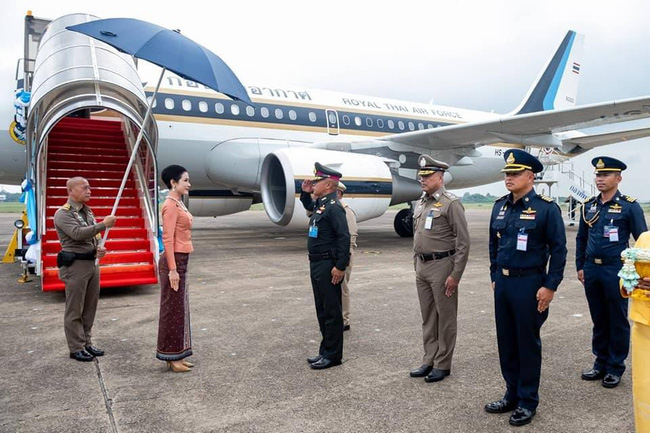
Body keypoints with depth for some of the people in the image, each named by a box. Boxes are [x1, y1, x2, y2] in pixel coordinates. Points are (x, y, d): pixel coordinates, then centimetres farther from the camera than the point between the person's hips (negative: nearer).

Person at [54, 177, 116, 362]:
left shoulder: (88, 212, 15)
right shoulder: (63, 214, -9)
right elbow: (77, 234, -24)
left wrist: (99, 248, 3)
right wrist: (104, 224, -24)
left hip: (92, 263, 7)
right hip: (75, 265, -7)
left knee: (90, 308, 12)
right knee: (75, 310, 1)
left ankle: (87, 343, 23)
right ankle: (76, 348, 10)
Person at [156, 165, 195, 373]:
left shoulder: (178, 203, 14)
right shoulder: (170, 205, -15)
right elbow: (168, 239, -19)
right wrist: (172, 269, -21)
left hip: (181, 261, 10)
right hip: (174, 261, -10)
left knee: (180, 308, 14)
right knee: (172, 309, 0)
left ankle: (177, 355, 24)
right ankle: (171, 357, 12)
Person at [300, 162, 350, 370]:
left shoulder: (334, 207, -17)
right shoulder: (319, 204, 12)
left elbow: (344, 237, -23)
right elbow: (307, 206, 36)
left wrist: (340, 266, -23)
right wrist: (305, 192, 16)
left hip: (328, 266, -10)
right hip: (317, 264, 10)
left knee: (331, 312, 0)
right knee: (322, 310, 16)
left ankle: (333, 355, 11)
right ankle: (326, 351, 27)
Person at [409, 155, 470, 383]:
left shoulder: (451, 203, -11)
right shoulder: (420, 203, 12)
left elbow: (463, 242, -14)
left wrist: (455, 275, -16)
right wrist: (416, 265, 16)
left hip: (442, 266, -7)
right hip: (422, 267, 8)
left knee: (445, 318, 5)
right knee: (428, 318, 15)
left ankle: (443, 364, 17)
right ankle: (429, 361, 26)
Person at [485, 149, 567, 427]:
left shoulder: (546, 208, -9)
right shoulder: (500, 206, 8)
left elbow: (559, 249, -9)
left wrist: (550, 286, -13)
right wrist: (495, 277, 13)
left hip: (529, 284, -6)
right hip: (503, 283, 6)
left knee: (528, 343, 6)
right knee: (505, 342, 13)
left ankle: (528, 401, 21)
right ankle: (512, 394, 29)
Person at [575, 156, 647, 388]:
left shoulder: (630, 206, -6)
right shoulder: (589, 206, 7)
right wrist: (580, 266, 10)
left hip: (616, 271, -4)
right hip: (592, 270, 4)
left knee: (618, 321, 7)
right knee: (598, 319, 13)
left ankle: (615, 368, 20)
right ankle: (601, 363, 25)